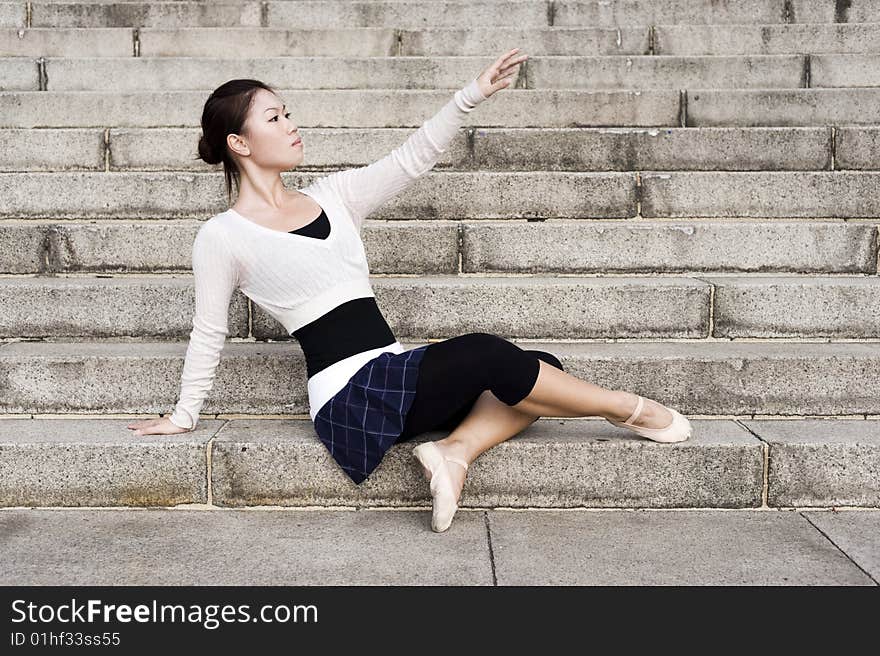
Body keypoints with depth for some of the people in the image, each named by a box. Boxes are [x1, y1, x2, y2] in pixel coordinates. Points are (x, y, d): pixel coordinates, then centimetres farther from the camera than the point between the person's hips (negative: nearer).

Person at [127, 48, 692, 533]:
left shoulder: (332, 196, 13)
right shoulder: (223, 237, -3)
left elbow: (412, 160, 8)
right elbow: (209, 334, 6)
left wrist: (474, 94, -1)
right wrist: (184, 415, 12)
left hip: (396, 378, 7)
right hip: (349, 395, -7)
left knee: (543, 367, -5)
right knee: (485, 354, -24)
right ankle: (627, 408, -6)